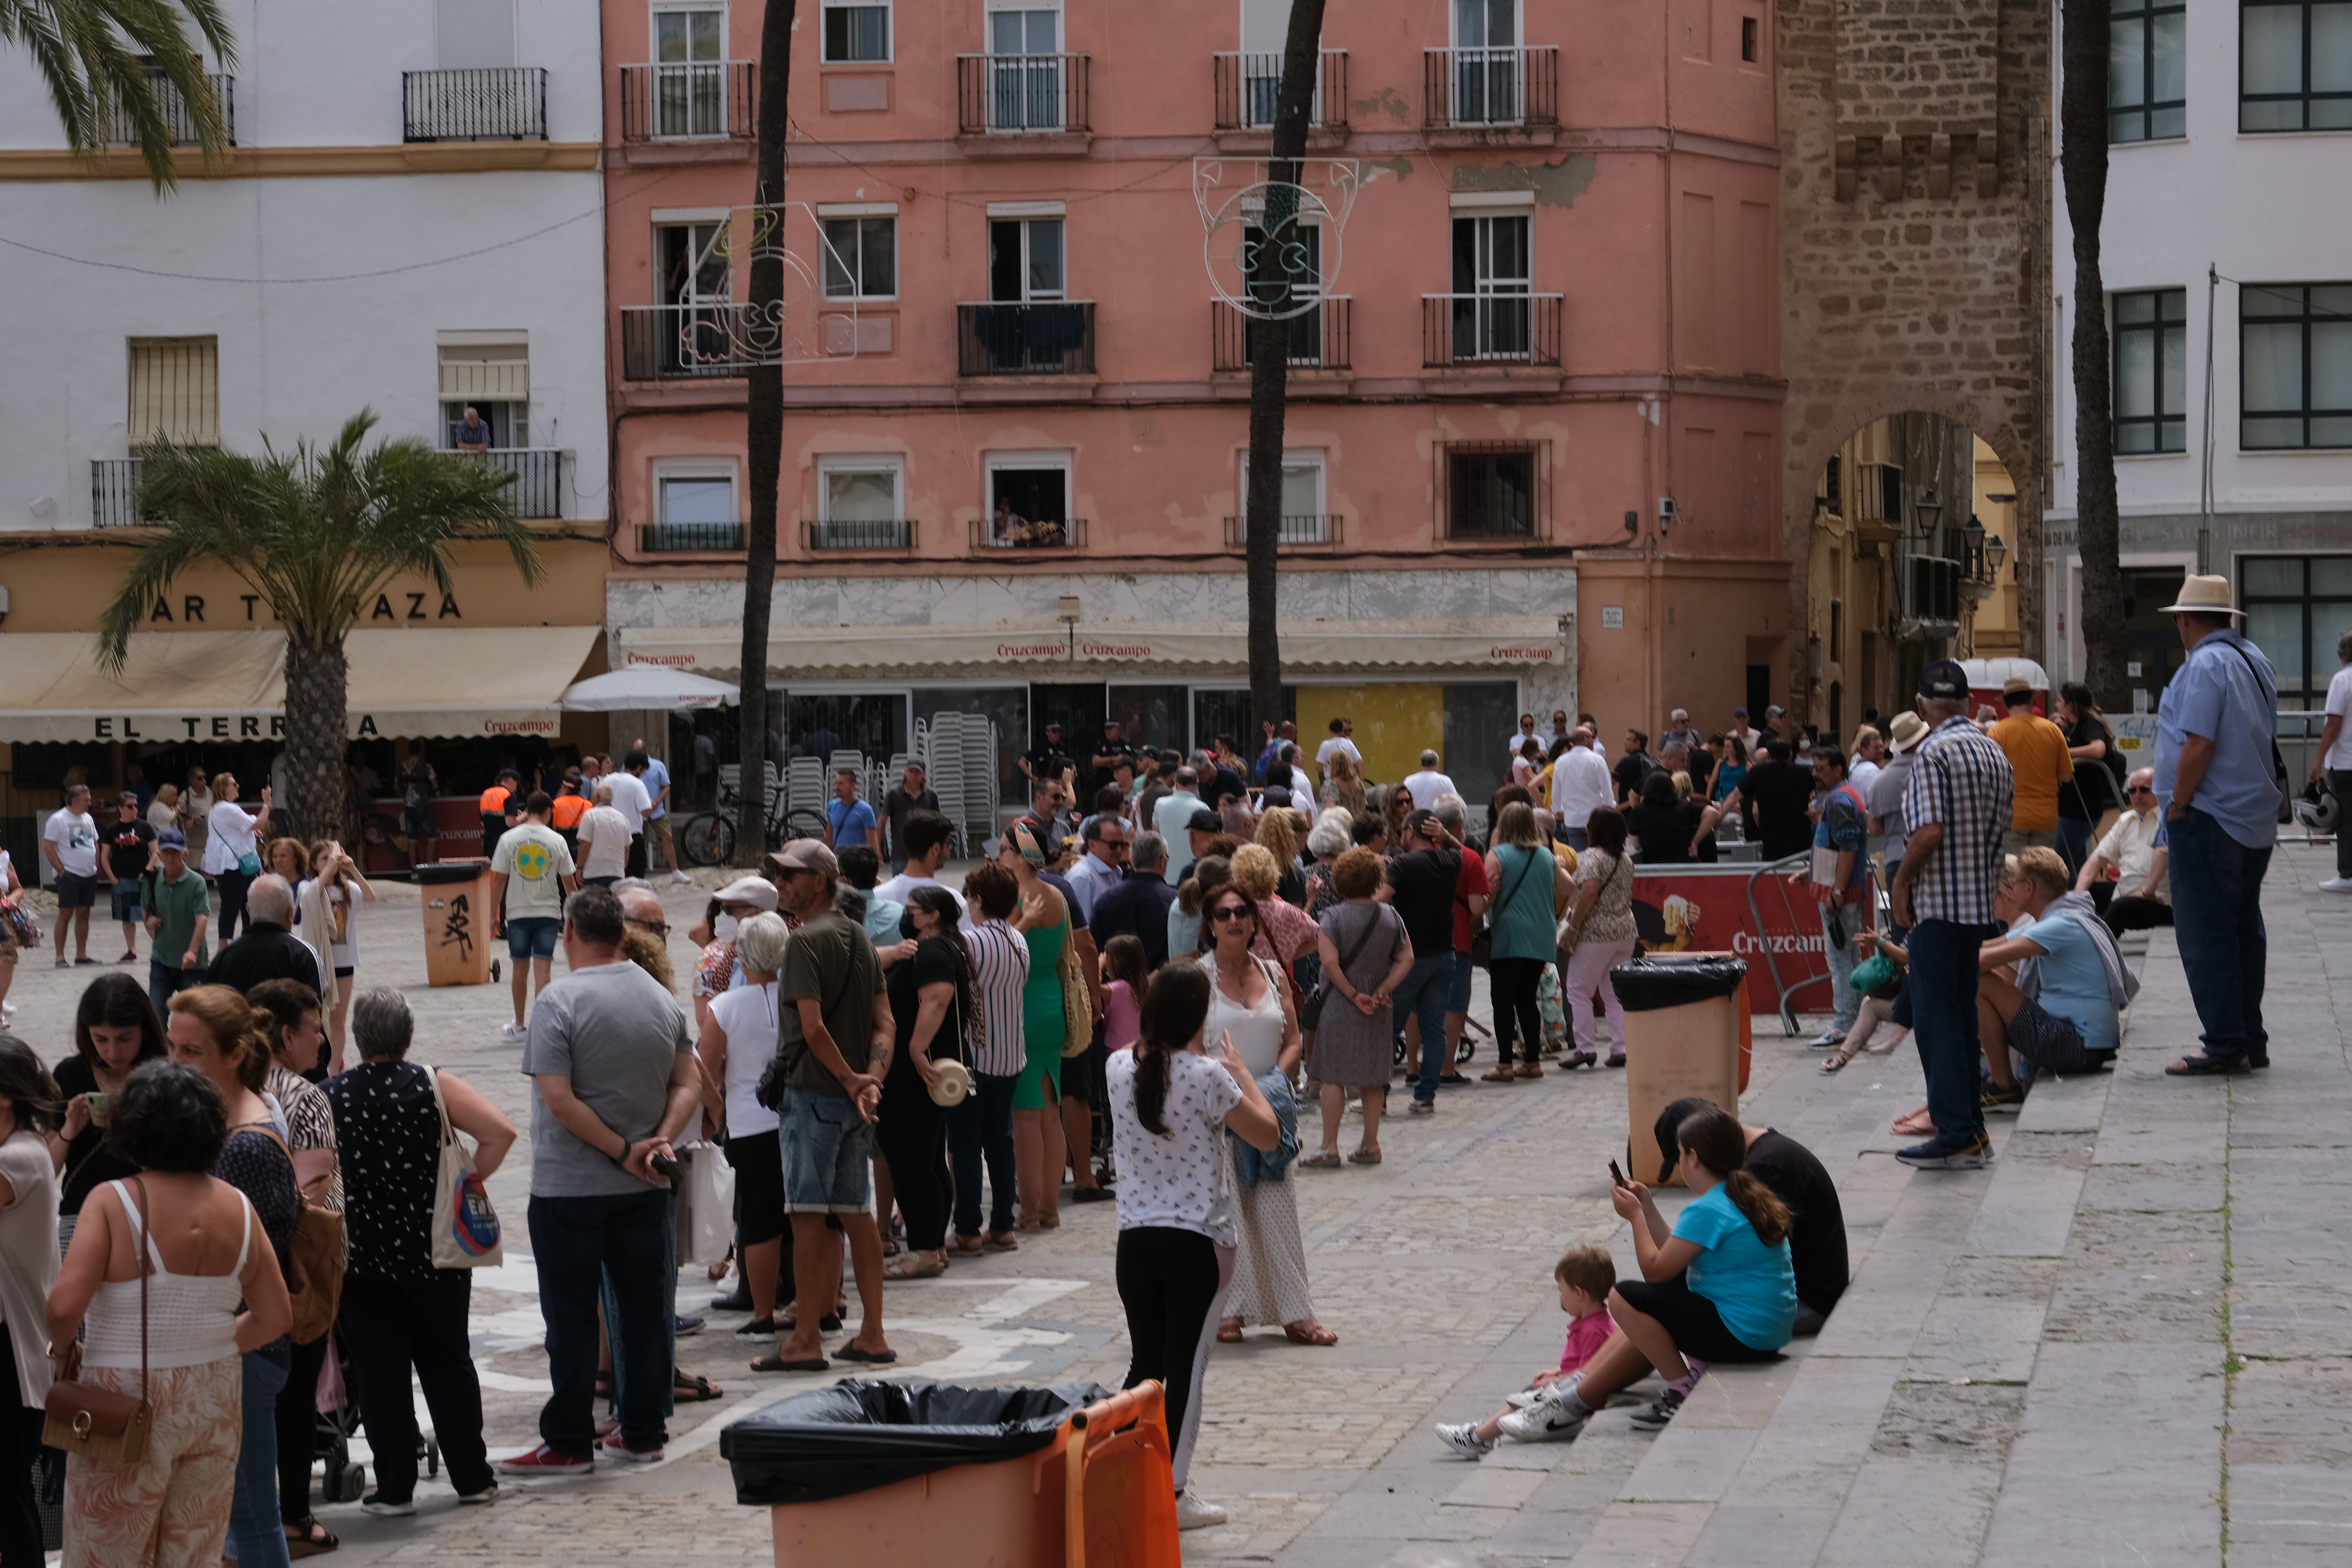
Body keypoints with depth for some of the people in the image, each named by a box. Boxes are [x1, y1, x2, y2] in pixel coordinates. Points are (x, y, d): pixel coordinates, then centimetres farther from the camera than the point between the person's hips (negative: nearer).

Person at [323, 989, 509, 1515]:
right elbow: (501, 1130, -16)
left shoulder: (329, 1097, -6)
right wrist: (472, 1178, -2)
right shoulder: (434, 1087, -7)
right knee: (448, 1363, 13)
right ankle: (473, 1478, 19)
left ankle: (395, 1489, 8)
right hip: (433, 1251, 1)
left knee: (380, 1374, 6)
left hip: (360, 1256, -1)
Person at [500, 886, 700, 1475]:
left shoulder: (560, 1001, -14)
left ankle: (569, 1443, 4)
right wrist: (661, 1141, -6)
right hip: (644, 1187, 5)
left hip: (570, 1188, -5)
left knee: (571, 1316, 1)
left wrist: (623, 1153, -14)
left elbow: (559, 1099, -19)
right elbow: (689, 1083, 5)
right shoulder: (661, 998, 5)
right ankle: (643, 1433, 17)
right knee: (645, 1308, 11)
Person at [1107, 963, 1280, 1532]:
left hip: (1135, 1239, 5)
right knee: (1186, 1367, 3)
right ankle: (1172, 1495, 6)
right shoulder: (1207, 1077, -16)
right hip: (1197, 1242, -5)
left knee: (1145, 1363, 16)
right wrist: (1241, 1070, 5)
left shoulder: (1120, 1068, -1)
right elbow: (1267, 1134, -5)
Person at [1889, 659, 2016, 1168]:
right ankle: (1971, 1128, 17)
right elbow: (2002, 827, 13)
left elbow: (1930, 832, -22)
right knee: (1962, 1016, 15)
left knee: (1937, 1018, -3)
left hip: (1938, 902, -8)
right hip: (1981, 902, 8)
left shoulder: (1934, 753, -14)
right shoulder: (1995, 753, 11)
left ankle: (1956, 1136, -5)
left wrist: (1902, 883, -10)